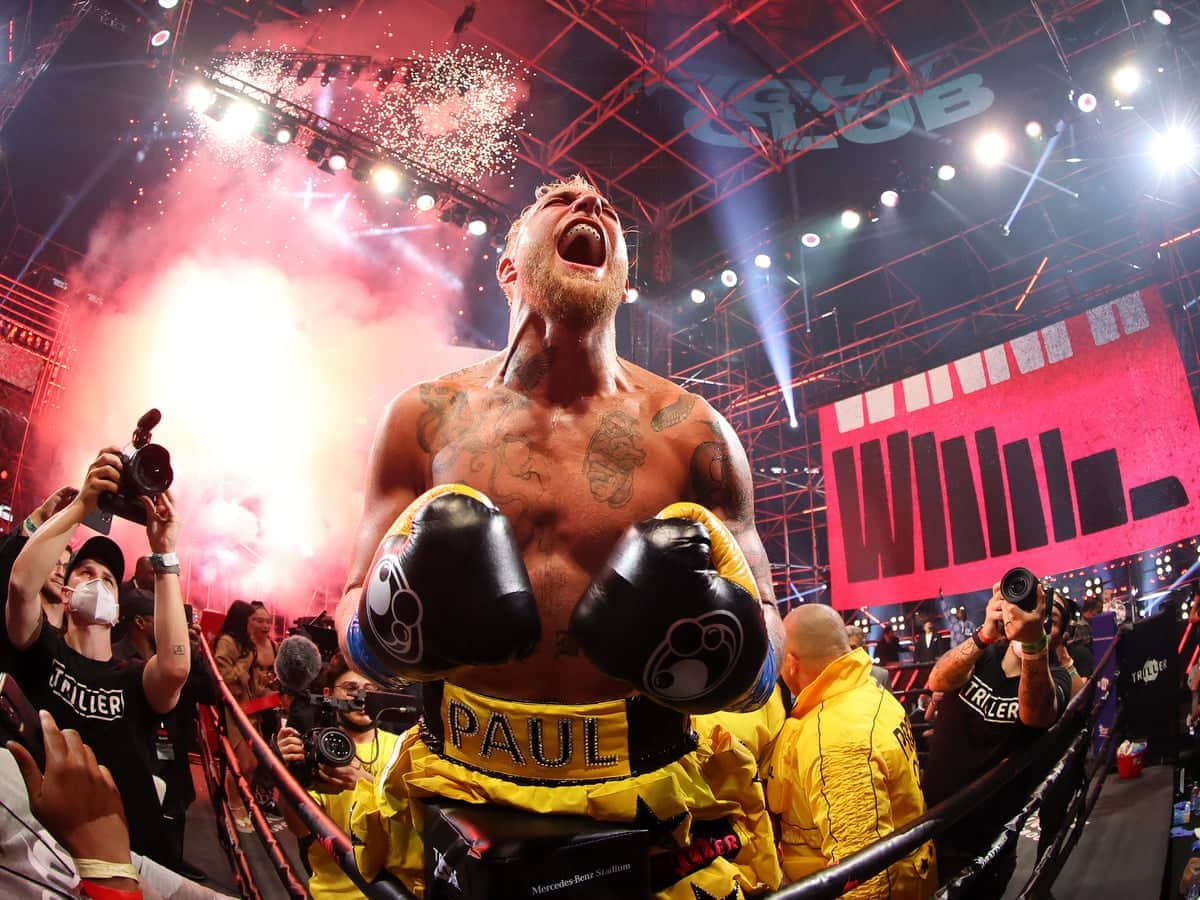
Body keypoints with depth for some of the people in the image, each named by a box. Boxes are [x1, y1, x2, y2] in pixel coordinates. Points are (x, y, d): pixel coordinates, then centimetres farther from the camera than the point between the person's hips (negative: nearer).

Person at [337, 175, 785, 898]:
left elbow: (767, 638, 1)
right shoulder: (426, 418, -4)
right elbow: (354, 609, 4)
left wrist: (730, 650, -21)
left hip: (649, 811, 0)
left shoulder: (693, 431, -6)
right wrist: (388, 632, -18)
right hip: (460, 803, 1)